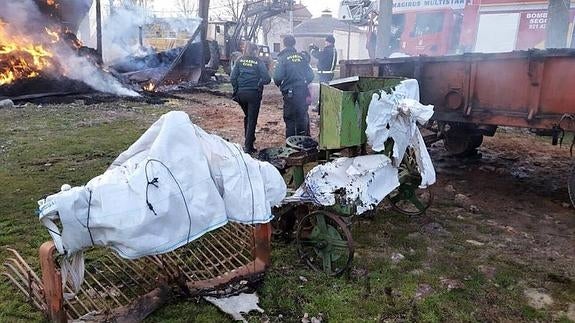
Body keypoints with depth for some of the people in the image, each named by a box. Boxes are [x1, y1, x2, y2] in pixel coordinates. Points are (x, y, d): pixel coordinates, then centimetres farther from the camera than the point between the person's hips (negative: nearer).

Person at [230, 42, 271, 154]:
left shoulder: (240, 61, 4)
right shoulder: (258, 62, -5)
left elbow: (233, 77, 0)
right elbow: (267, 79, -9)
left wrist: (236, 90, 10)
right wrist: (259, 83, 11)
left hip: (241, 93, 4)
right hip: (254, 94, -4)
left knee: (247, 116, 24)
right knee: (252, 120, 3)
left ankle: (248, 140, 32)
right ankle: (248, 146, 1)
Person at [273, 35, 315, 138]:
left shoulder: (282, 57, -8)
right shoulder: (302, 57, 4)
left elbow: (278, 76, -15)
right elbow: (310, 75, 6)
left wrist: (278, 84, 7)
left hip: (289, 93, -4)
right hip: (303, 92, 4)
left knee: (290, 119, 6)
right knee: (302, 117, 15)